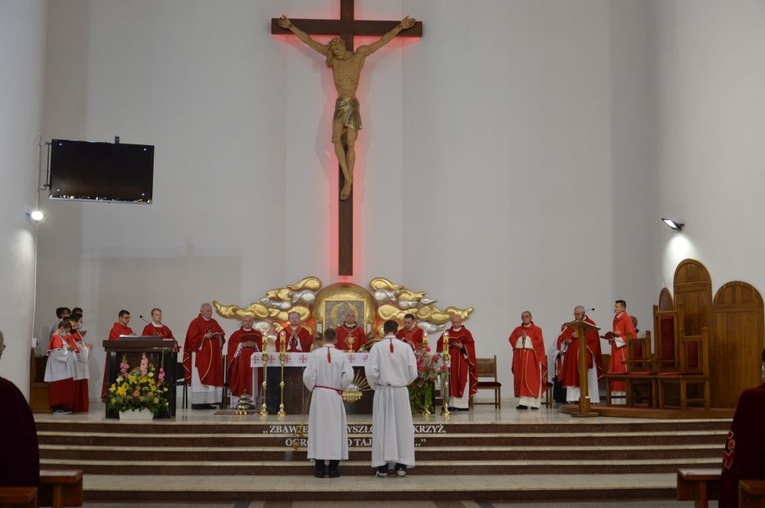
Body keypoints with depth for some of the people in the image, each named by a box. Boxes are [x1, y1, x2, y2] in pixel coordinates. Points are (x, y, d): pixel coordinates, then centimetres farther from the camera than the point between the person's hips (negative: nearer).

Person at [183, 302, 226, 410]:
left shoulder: (214, 322, 16)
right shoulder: (195, 322, -3)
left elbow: (222, 334, 16)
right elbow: (192, 338, -12)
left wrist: (218, 336, -4)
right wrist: (205, 336, -18)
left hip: (213, 355, 7)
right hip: (200, 355, -7)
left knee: (212, 378, 4)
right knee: (199, 378, -7)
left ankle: (206, 402, 9)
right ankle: (196, 402, -4)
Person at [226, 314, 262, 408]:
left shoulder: (258, 334, 16)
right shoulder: (236, 334, 13)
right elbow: (231, 345, 1)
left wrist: (255, 345, -10)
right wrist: (242, 345, -11)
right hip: (239, 360, -1)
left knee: (252, 378, -13)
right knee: (240, 376, -15)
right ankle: (237, 401, -14)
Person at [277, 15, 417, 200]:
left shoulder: (360, 54, 2)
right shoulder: (332, 58, 8)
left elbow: (382, 41, 2)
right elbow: (308, 41, 10)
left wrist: (400, 26, -2)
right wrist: (290, 26, 9)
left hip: (352, 104, -2)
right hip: (339, 104, 3)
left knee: (350, 144, -4)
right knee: (337, 140, -15)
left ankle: (348, 181, 0)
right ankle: (348, 180, -13)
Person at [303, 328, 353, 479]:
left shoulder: (315, 354, -7)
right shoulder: (342, 356, -5)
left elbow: (308, 376, -11)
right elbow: (348, 377, -11)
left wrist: (312, 388, 8)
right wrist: (340, 388, 8)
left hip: (318, 395, 0)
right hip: (335, 396, 0)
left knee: (319, 428, 7)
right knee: (335, 429, 8)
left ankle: (320, 467, 8)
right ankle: (333, 467, 8)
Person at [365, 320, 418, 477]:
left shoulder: (377, 347, -8)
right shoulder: (406, 347, -4)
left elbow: (371, 371, -12)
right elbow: (413, 372, -4)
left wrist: (374, 386, 7)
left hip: (382, 391, -1)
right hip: (401, 391, 1)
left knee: (383, 427, 6)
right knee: (402, 427, 9)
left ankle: (382, 466, 6)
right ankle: (401, 465, 10)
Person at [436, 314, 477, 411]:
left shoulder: (466, 333, 5)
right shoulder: (447, 333, 12)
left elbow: (471, 346, -2)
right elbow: (439, 345, 10)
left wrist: (462, 347, -16)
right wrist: (445, 347, -10)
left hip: (462, 361, -2)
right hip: (450, 361, 2)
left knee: (462, 382, -4)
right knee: (451, 382, -1)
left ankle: (463, 404, 0)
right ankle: (451, 404, 1)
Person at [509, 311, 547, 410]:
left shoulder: (536, 329, 3)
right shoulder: (517, 330, 14)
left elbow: (539, 341, -8)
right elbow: (511, 339, 4)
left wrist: (527, 337, -10)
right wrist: (521, 338, -8)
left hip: (532, 358, -3)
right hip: (520, 357, 3)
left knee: (533, 380, -5)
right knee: (521, 379, -1)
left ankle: (534, 403, -4)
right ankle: (522, 403, -2)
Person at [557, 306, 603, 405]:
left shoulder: (590, 324, 3)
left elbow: (593, 337, -12)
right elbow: (562, 336, 10)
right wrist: (566, 340, -11)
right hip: (572, 355, 4)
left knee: (587, 377, -4)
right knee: (572, 377, 0)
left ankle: (592, 400, -3)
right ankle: (572, 399, 1)